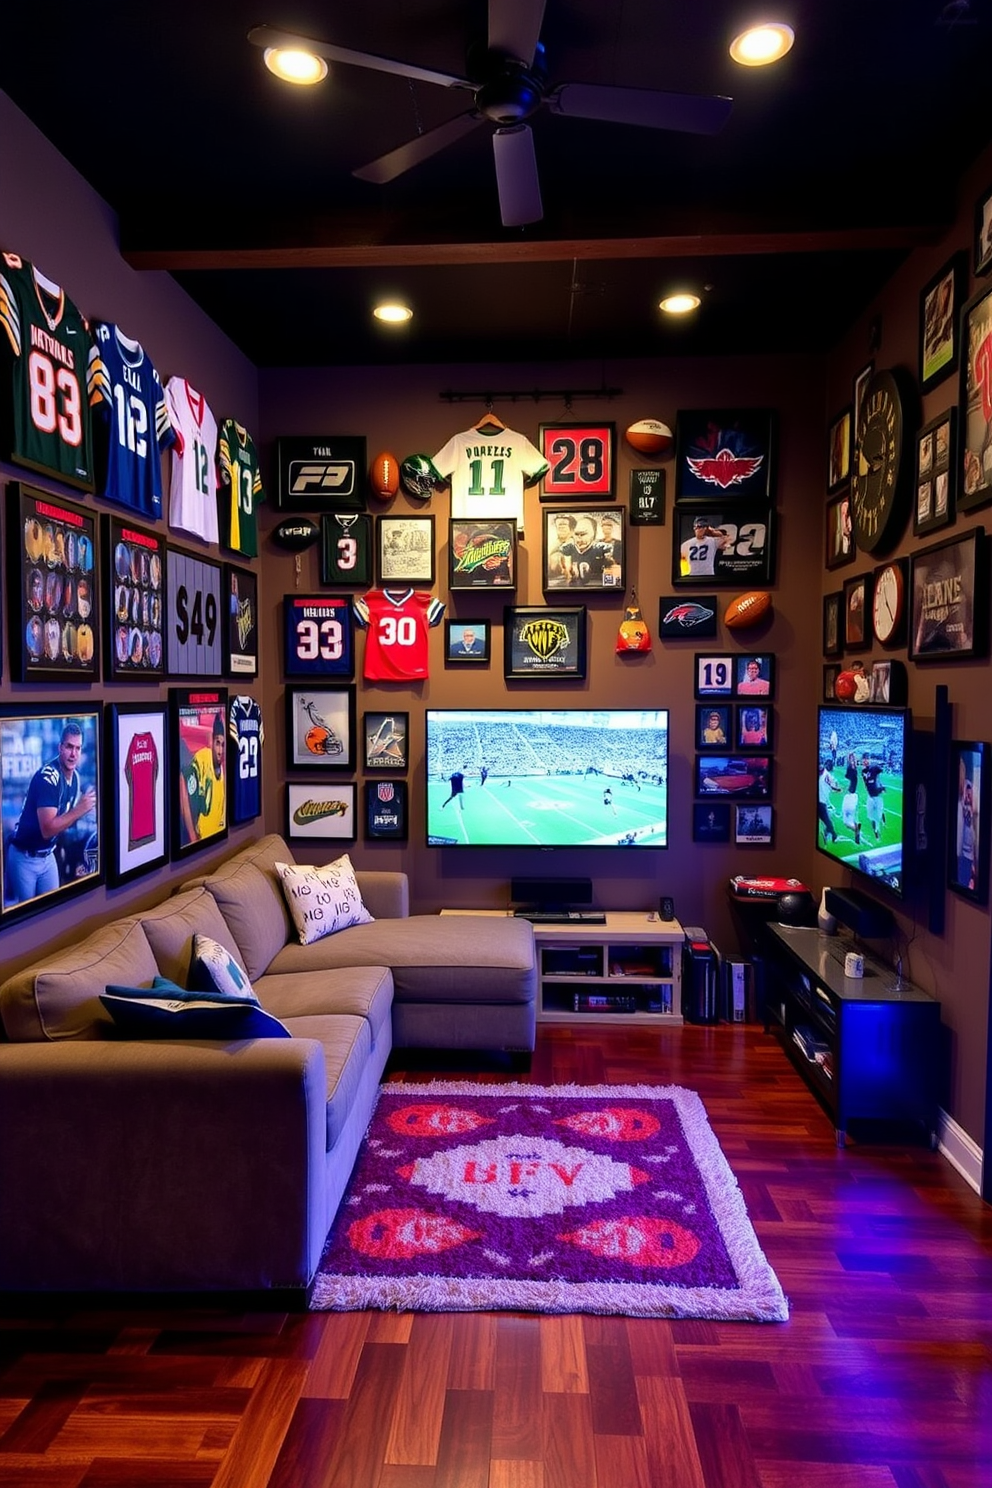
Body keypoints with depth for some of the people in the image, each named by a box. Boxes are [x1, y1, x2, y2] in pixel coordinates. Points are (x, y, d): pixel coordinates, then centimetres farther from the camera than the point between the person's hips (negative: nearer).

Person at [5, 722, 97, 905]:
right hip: (24, 859, -7)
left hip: (48, 856, 7)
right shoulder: (47, 777, -25)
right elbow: (48, 829, -29)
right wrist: (80, 809, -32)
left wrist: (85, 807, -9)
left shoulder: (75, 777, 1)